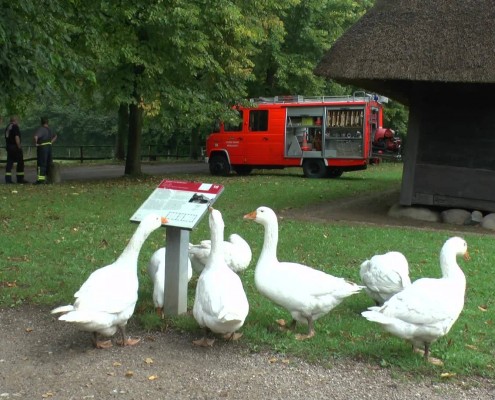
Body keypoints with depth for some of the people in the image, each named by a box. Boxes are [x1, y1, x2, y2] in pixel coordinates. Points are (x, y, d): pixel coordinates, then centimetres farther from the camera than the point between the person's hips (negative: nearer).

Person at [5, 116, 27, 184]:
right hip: (15, 147, -8)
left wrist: (7, 146, 21)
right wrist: (19, 146, -16)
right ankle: (20, 179, 2)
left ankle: (8, 179, 0)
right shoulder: (15, 127, -11)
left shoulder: (7, 127, 16)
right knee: (20, 163, 0)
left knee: (9, 163, 6)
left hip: (8, 147, 8)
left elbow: (7, 137, 19)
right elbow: (17, 137, -19)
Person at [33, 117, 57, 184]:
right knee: (48, 163, 11)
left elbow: (36, 136, -29)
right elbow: (55, 136, 30)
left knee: (41, 164, -6)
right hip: (49, 147, 7)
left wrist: (36, 143, -13)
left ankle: (41, 179, -9)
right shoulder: (49, 130, 12)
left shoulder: (41, 129, -12)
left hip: (42, 147, -7)